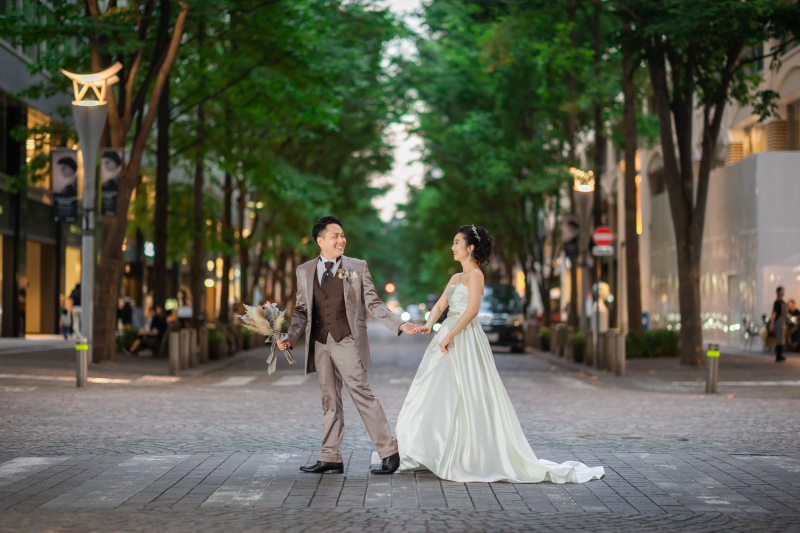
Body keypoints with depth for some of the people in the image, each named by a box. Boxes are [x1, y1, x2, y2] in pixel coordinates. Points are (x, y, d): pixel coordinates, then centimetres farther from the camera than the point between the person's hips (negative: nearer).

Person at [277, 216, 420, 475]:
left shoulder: (357, 267, 5)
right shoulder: (305, 271, 11)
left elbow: (374, 304, 4)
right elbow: (302, 310, 14)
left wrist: (399, 324, -7)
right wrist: (290, 337, 0)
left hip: (348, 342, -3)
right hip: (319, 345, 3)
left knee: (362, 394, -8)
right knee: (330, 401, 8)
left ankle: (389, 452, -2)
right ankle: (330, 458, 13)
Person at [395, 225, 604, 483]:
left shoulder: (475, 274, -8)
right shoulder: (456, 278, 19)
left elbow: (471, 309, -17)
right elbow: (440, 305, 15)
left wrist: (450, 336, -21)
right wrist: (428, 324, -4)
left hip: (466, 337, -9)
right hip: (450, 338, 9)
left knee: (468, 398, -9)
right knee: (436, 396, 8)